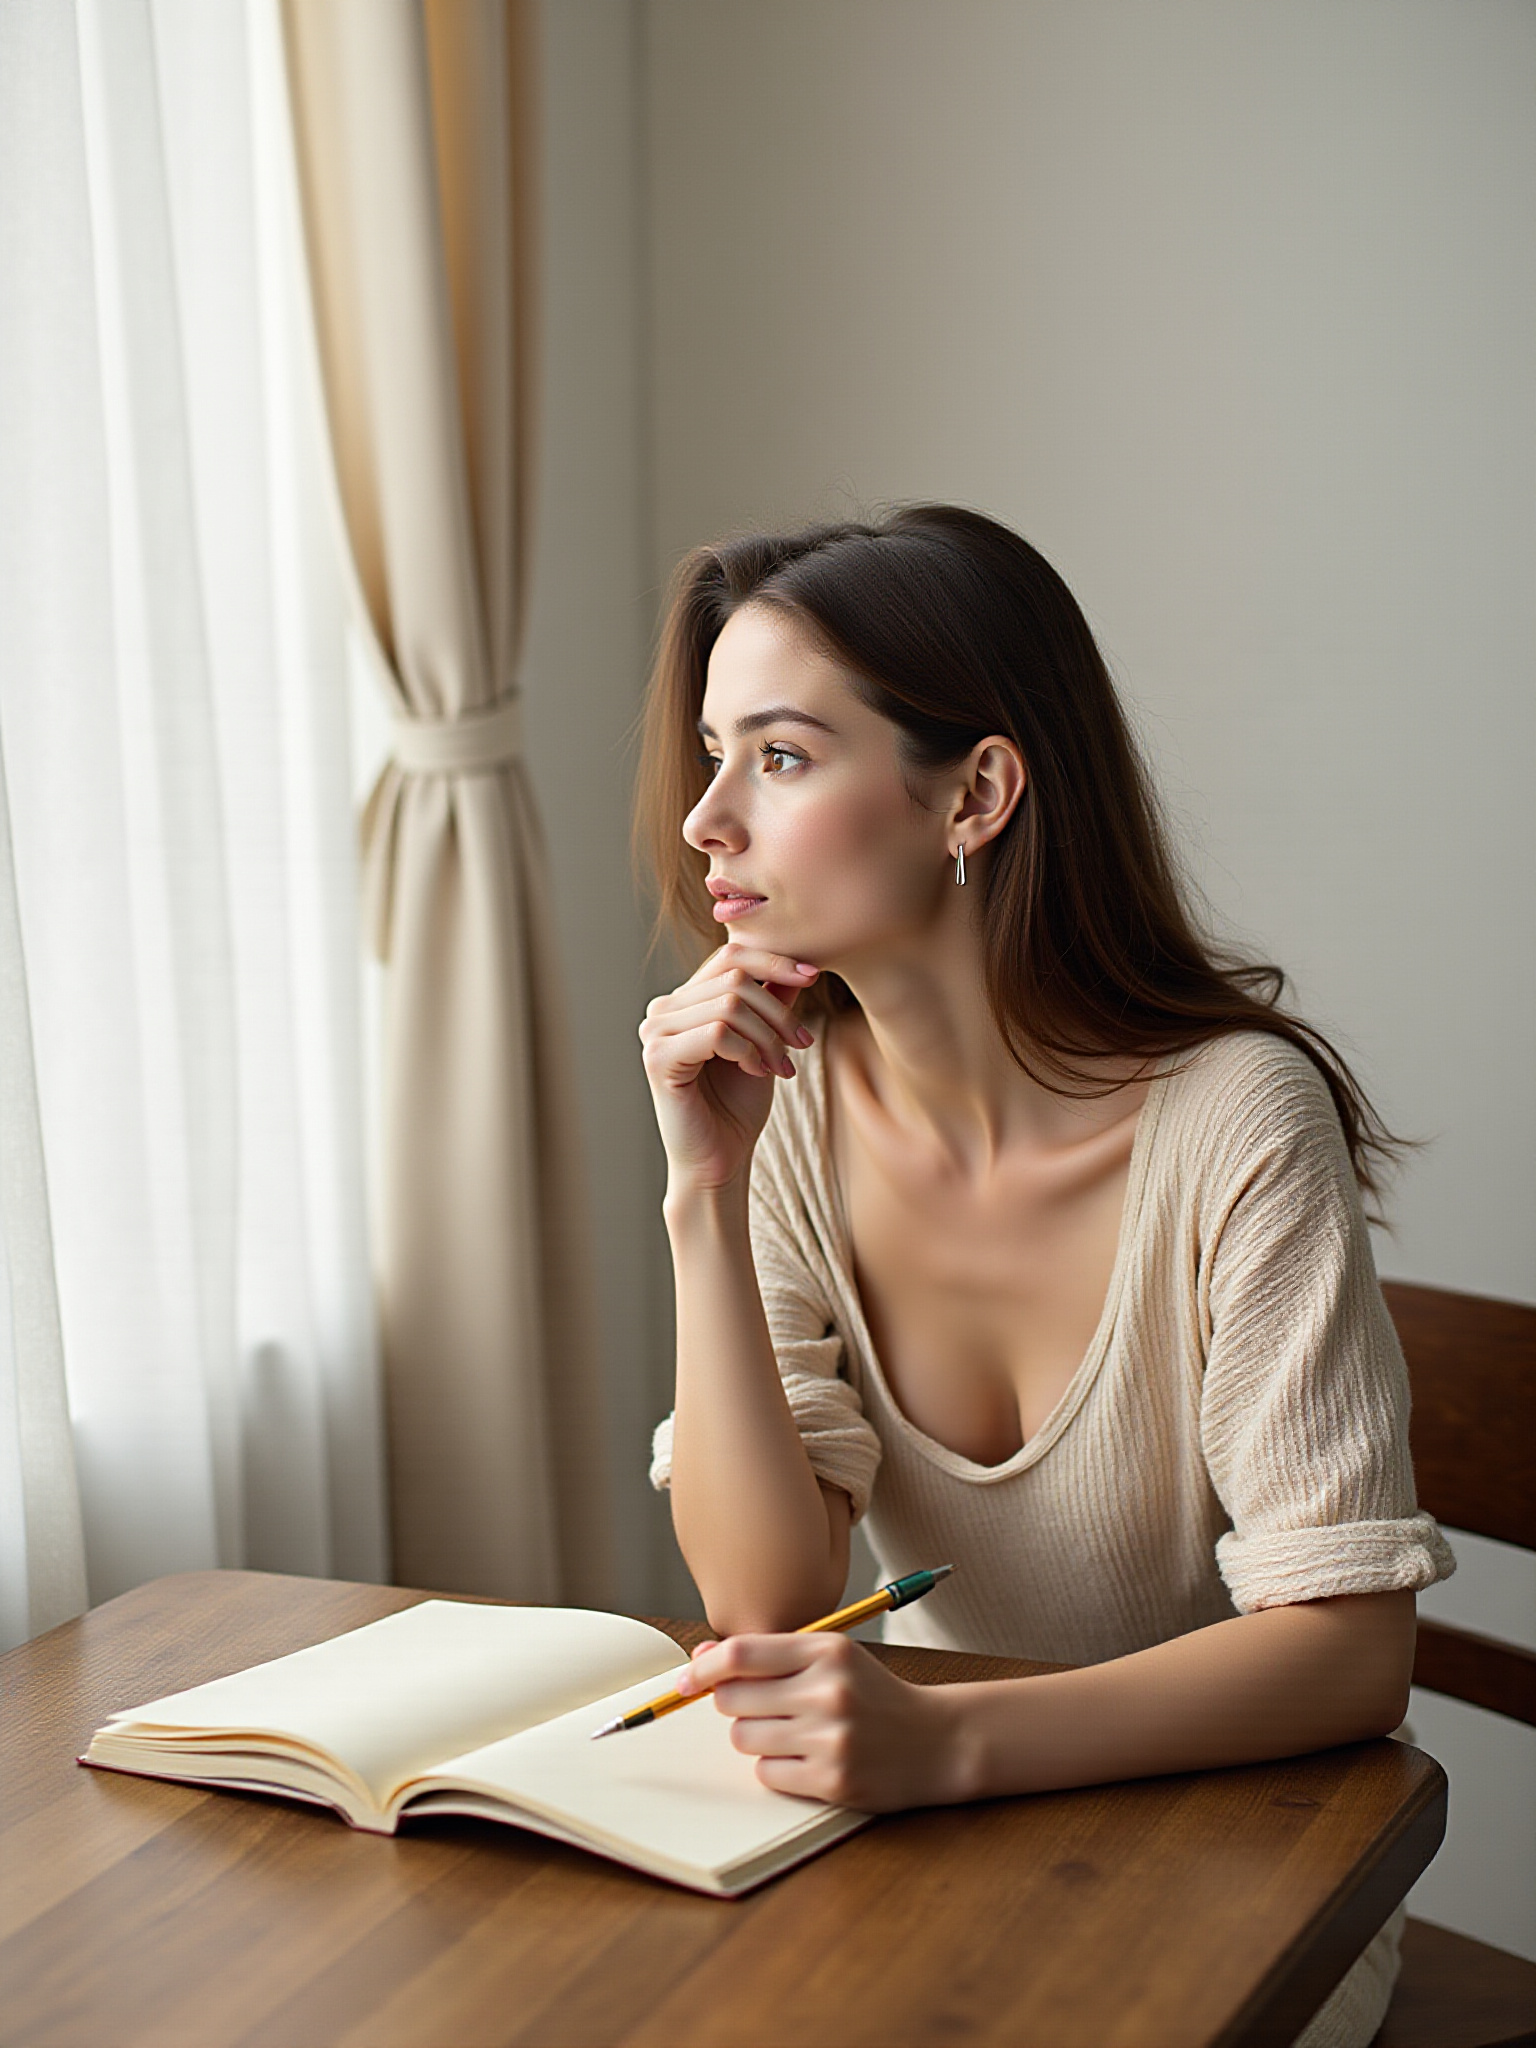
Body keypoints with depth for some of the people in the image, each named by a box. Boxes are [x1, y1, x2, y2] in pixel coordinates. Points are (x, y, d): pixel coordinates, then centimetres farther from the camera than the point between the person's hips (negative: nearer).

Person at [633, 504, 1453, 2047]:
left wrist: (945, 1738, -34)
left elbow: (1351, 1646, -21)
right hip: (936, 1860, 4)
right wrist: (705, 1196, -21)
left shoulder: (1233, 1114, -19)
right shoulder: (790, 1107, -7)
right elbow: (763, 1598, -11)